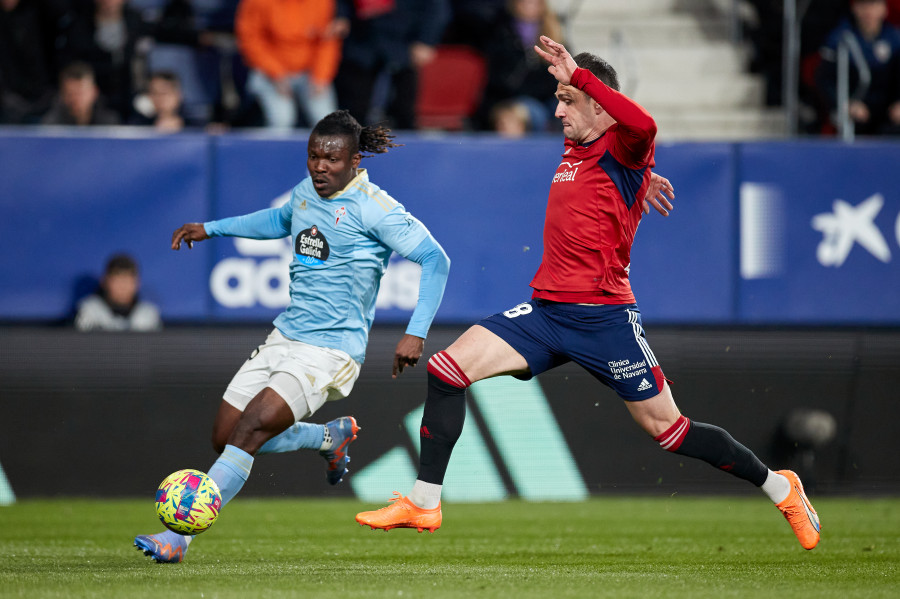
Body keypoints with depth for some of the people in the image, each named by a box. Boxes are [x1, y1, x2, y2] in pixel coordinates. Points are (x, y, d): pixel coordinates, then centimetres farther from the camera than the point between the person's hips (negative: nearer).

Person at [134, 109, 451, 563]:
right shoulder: (306, 192, 8)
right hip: (286, 335, 8)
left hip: (331, 350, -8)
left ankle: (177, 536, -22)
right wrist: (211, 229, 31)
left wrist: (416, 333, -21)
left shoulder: (372, 208, -14)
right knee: (225, 437, 7)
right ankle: (332, 436, 30)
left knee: (250, 429, -22)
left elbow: (435, 259, -14)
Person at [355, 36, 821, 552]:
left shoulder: (622, 154, -10)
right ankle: (425, 504, -3)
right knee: (447, 368, -8)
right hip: (546, 310, 7)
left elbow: (643, 126, -36)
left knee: (666, 428, -1)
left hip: (604, 317, -7)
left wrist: (578, 74, -34)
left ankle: (779, 487, 18)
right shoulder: (573, 152, 14)